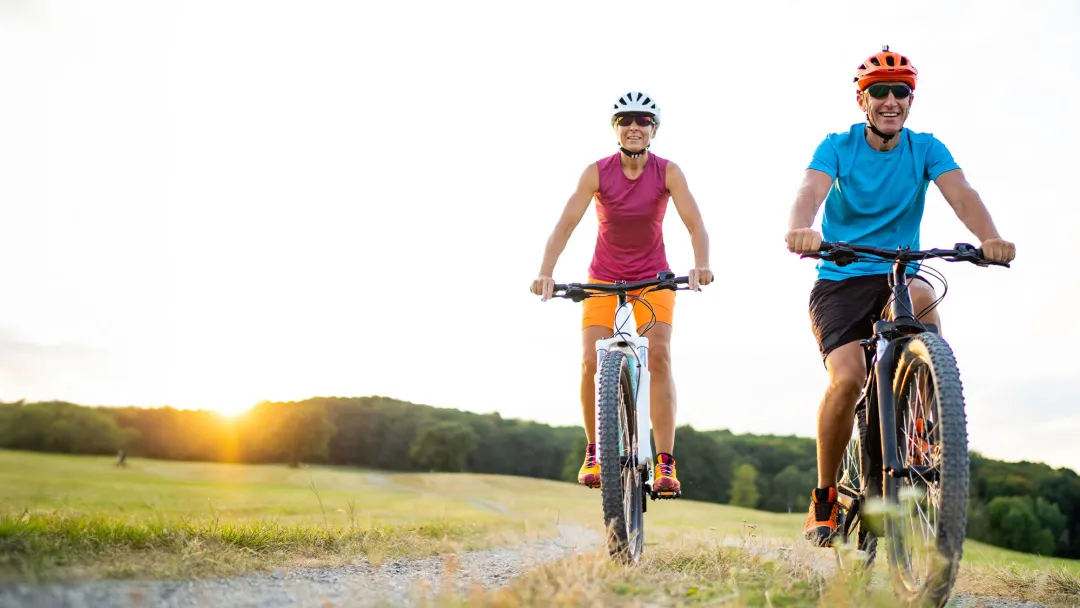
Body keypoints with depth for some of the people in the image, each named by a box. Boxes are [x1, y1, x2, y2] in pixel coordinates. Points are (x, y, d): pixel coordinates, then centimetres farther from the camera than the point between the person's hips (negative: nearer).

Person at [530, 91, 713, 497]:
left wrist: (701, 265, -38)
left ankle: (665, 464, -17)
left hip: (653, 278, 0)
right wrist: (545, 272, -32)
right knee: (591, 361, -14)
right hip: (603, 277, 1)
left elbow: (695, 224, -19)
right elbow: (566, 223, -19)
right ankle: (594, 453, 6)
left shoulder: (668, 172, -12)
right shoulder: (597, 173, -13)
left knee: (658, 355, -19)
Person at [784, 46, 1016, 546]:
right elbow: (811, 190, -24)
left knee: (922, 297, -35)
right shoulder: (837, 147, -4)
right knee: (847, 378, -24)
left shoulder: (926, 149, 1)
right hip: (839, 280, -1)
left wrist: (990, 238, -38)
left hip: (898, 276, 2)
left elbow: (960, 194, -16)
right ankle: (824, 497, -3)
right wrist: (799, 228, -48)